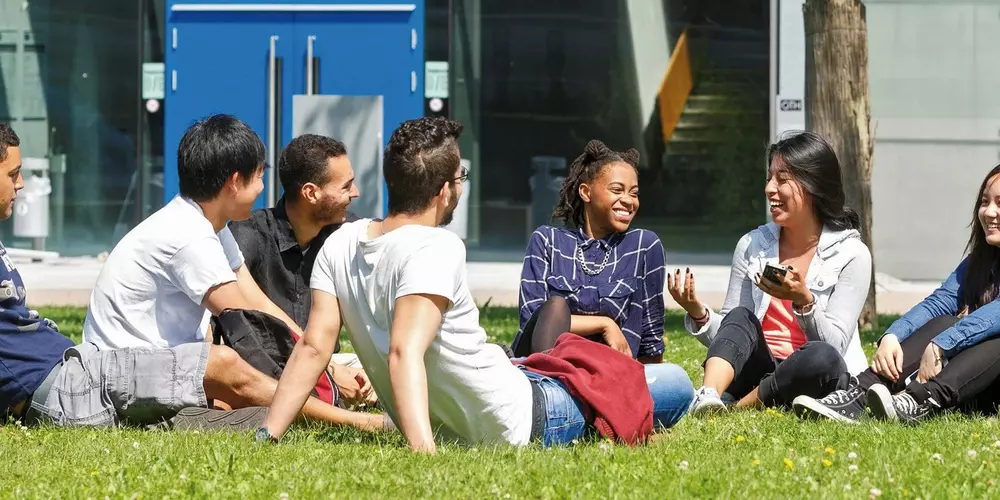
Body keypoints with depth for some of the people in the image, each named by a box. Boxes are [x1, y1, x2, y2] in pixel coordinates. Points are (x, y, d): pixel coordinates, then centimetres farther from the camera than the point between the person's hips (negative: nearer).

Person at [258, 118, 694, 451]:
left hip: (445, 427, 8)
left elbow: (313, 347, -11)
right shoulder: (436, 248, -27)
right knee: (676, 384, 1)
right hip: (516, 421, -8)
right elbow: (405, 352, -39)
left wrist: (268, 435, -10)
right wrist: (424, 451, -49)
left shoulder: (339, 245, -6)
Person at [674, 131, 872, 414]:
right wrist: (698, 313, -14)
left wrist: (804, 301, -28)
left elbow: (835, 345, -10)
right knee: (740, 317, -24)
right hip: (759, 369, 3)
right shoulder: (752, 246, 7)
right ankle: (708, 398, -47)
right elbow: (728, 337, 7)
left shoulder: (851, 255, -3)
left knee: (821, 356, -36)